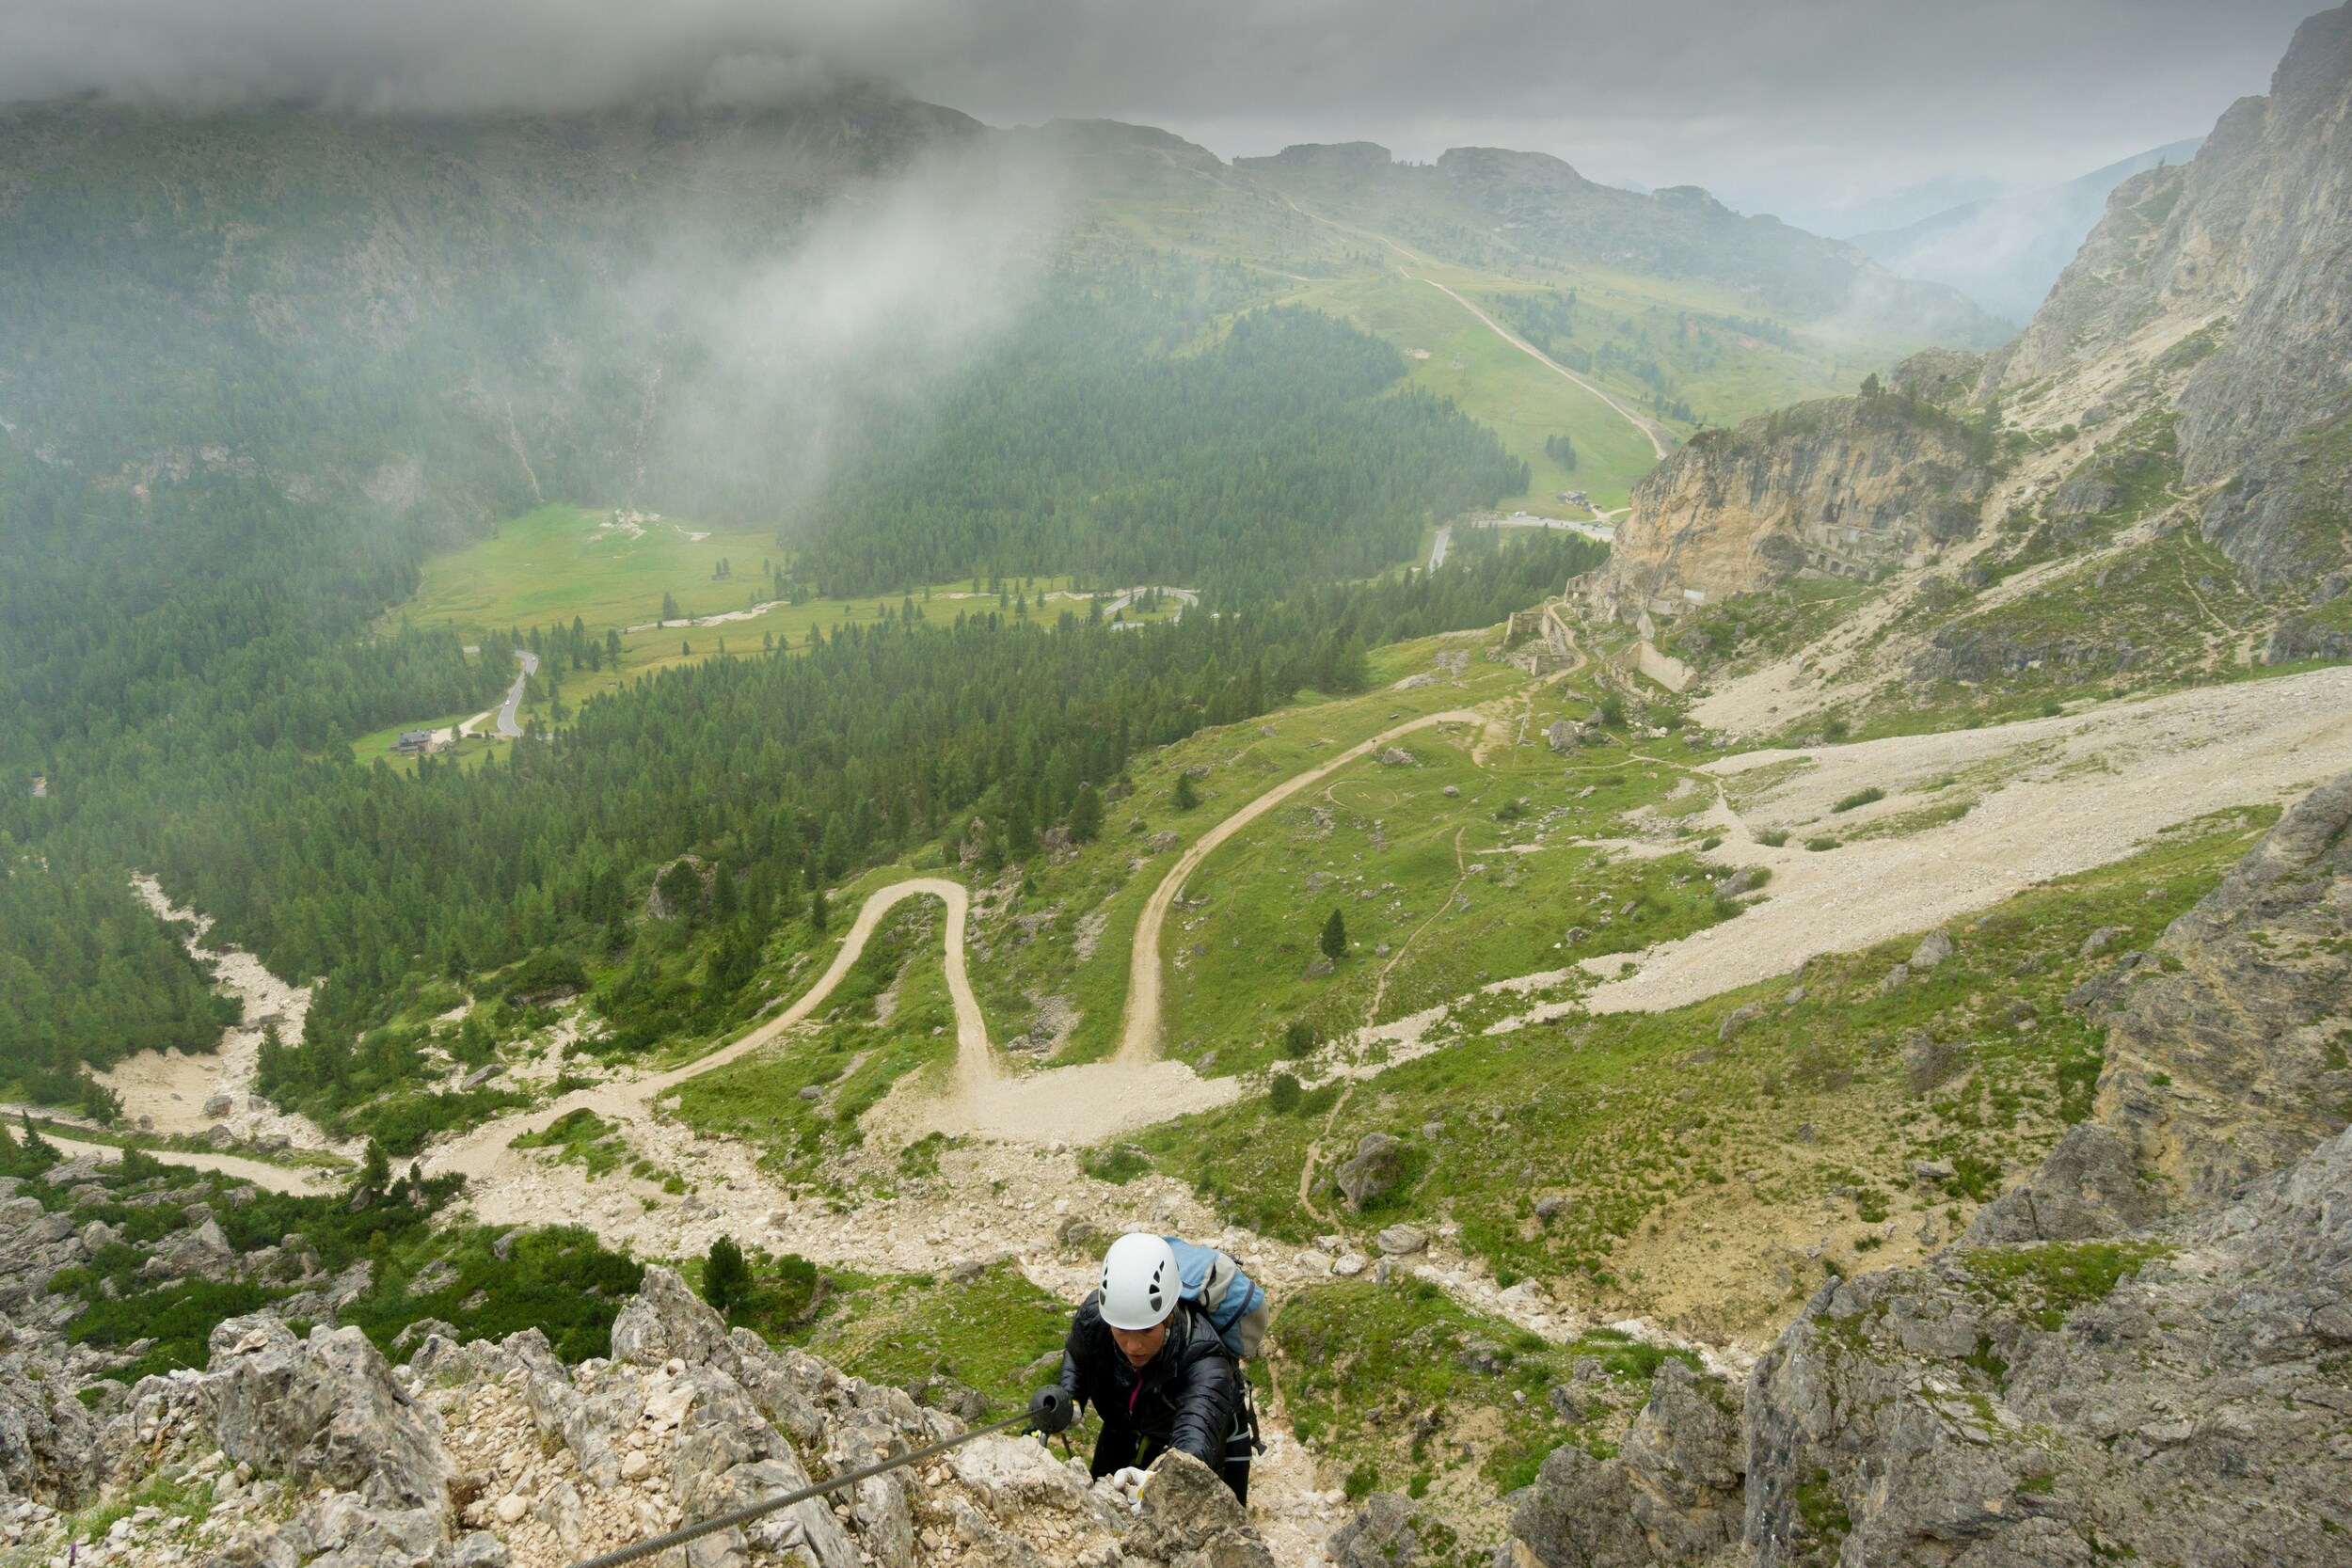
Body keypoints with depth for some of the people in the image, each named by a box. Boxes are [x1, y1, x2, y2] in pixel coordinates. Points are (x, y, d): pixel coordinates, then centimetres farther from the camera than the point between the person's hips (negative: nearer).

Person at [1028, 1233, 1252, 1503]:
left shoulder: (1204, 1360, -44)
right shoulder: (1093, 1317, -30)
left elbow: (1195, 1442, -59)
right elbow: (1077, 1355, -4)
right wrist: (1067, 1398, -24)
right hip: (1127, 1432, 4)